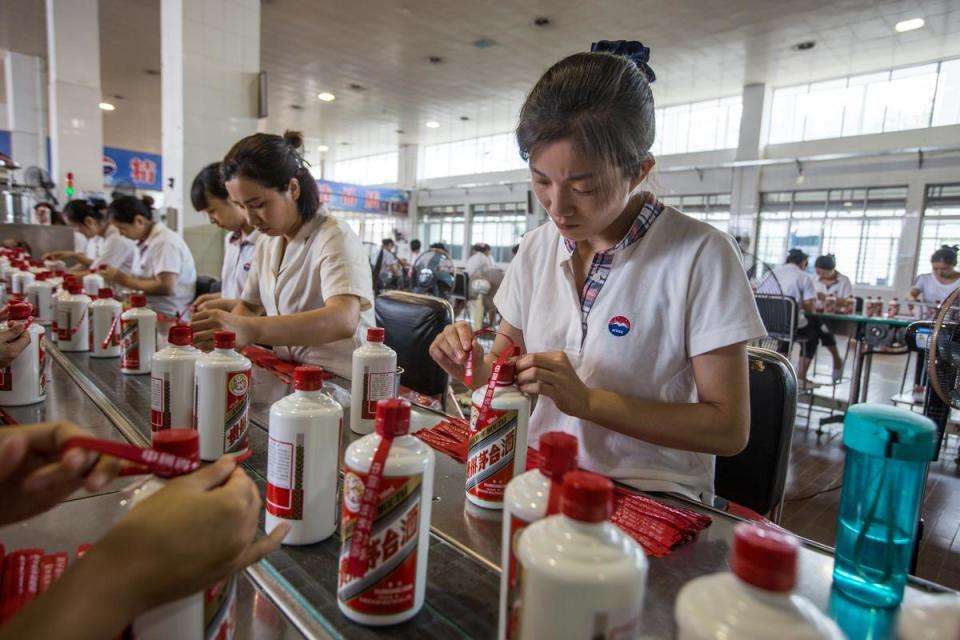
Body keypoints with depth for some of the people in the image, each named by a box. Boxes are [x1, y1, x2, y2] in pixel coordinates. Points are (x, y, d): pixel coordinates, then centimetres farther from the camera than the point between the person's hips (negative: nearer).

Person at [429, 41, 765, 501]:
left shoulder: (702, 256, -15)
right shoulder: (537, 248, 1)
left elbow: (729, 428, -14)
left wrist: (587, 400, -23)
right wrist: (473, 366, -14)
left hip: (652, 496, -4)